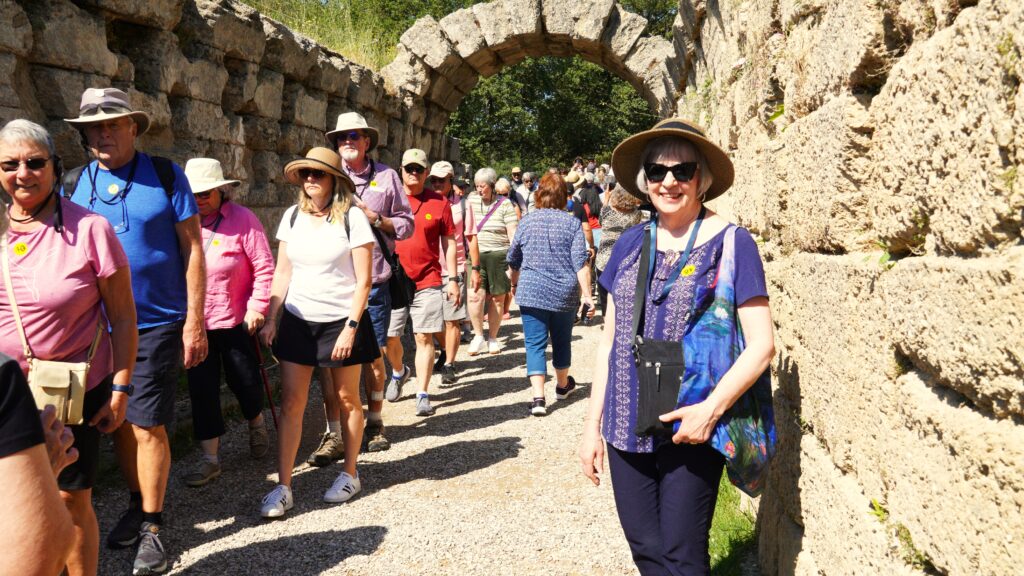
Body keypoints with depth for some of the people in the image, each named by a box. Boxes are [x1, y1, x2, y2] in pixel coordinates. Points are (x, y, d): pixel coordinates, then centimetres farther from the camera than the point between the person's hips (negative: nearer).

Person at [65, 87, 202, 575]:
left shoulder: (165, 175, -4)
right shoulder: (75, 185, 5)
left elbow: (193, 250, -4)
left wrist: (194, 323, -9)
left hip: (156, 324, -4)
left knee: (148, 425, -2)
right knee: (118, 424, 13)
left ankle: (152, 526, 13)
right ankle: (138, 504, 33)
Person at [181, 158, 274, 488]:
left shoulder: (242, 219, -9)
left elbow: (264, 266, -10)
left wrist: (257, 307, -13)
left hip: (236, 320, -3)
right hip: (194, 322, 3)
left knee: (244, 380, 10)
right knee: (202, 388, 5)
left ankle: (256, 424, 43)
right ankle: (210, 458, 16)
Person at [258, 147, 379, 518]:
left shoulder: (352, 217, -9)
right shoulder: (292, 216, 4)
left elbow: (363, 280, -10)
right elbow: (282, 272, 9)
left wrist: (350, 328, -15)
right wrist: (271, 319, 3)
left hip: (341, 321, -3)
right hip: (298, 320, 4)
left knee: (347, 399, 9)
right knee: (291, 401, 0)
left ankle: (350, 475, 26)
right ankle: (283, 487, 6)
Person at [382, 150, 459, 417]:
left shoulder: (439, 203, 3)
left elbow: (449, 242, 6)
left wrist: (453, 279, 2)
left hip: (427, 282, -1)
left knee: (424, 337, -3)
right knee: (389, 337, 7)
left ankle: (423, 395, 5)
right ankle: (399, 372, 37)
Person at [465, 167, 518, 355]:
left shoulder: (504, 205, -1)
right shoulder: (472, 201, 10)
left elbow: (513, 236, -3)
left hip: (499, 255, -2)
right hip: (477, 257, 2)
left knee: (497, 298, 4)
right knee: (475, 295, -15)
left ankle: (493, 338, 19)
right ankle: (478, 336, 2)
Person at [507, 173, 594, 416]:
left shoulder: (527, 221, 2)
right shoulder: (572, 222, -2)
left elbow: (513, 259, 12)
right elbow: (580, 262, -9)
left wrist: (515, 283, 30)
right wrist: (587, 295, -7)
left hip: (532, 293, -1)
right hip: (565, 294, 1)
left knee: (535, 344, 1)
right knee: (562, 342, 19)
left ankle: (538, 398, -12)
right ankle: (563, 385, 40)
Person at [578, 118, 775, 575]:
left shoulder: (730, 244, -6)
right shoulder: (630, 243, 8)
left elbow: (761, 344, -8)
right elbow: (609, 339, 11)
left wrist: (712, 408, -20)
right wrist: (592, 424, 8)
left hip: (690, 428, -4)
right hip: (627, 428, 4)